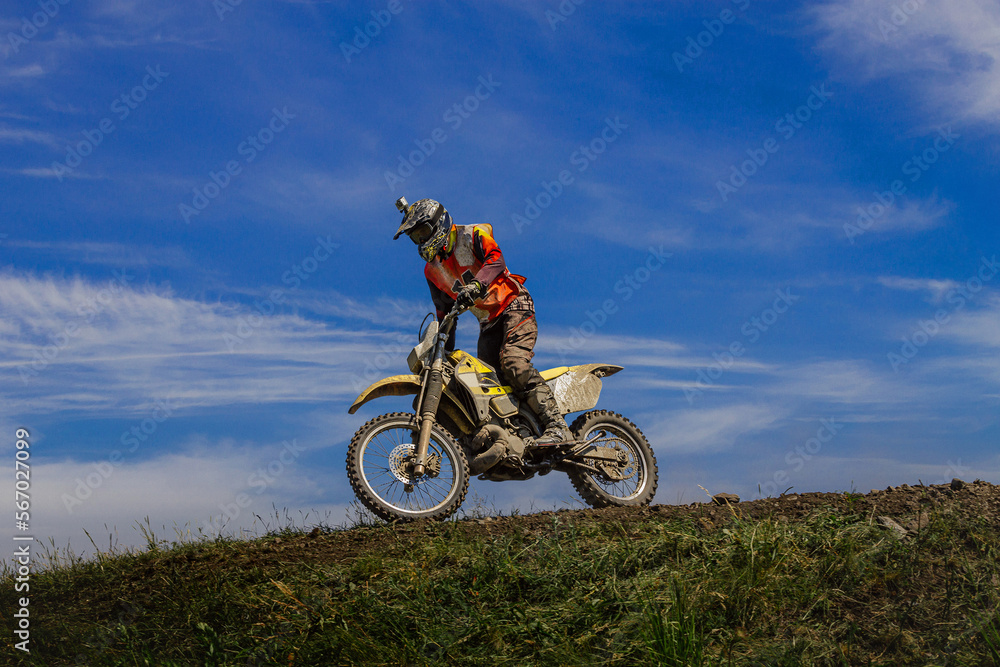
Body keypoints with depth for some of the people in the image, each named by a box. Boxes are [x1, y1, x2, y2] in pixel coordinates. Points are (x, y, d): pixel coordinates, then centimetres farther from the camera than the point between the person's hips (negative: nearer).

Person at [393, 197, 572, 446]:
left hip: (514, 306, -8)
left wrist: (476, 285, -40)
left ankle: (557, 427, -34)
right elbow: (444, 313, 22)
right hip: (488, 322, 8)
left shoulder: (472, 235, -4)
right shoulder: (432, 270, 16)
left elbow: (496, 259, -23)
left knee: (514, 364, -28)